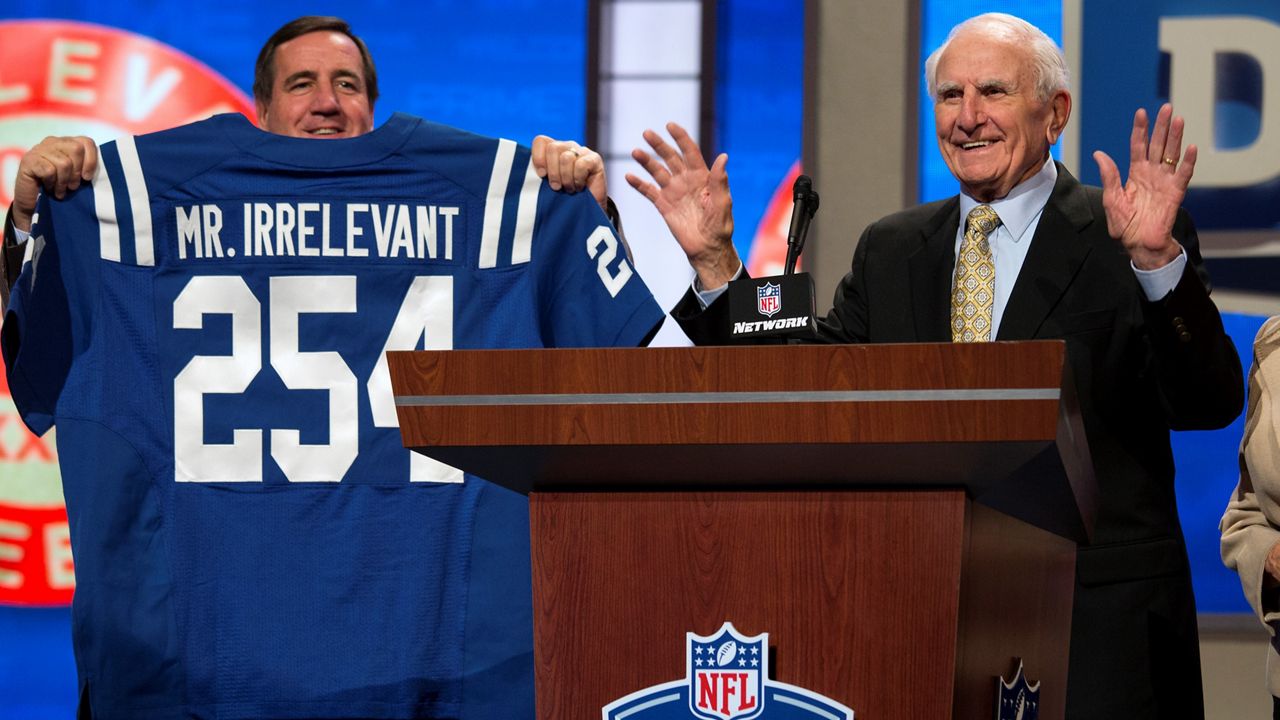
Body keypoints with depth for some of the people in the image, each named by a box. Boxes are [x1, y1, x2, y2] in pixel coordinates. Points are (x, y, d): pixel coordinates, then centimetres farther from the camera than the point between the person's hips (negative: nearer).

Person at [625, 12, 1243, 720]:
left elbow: (1210, 404, -13)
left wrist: (1156, 258, -28)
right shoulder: (891, 250, 13)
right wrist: (715, 260, -1)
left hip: (1096, 623, -3)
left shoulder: (1119, 237, -2)